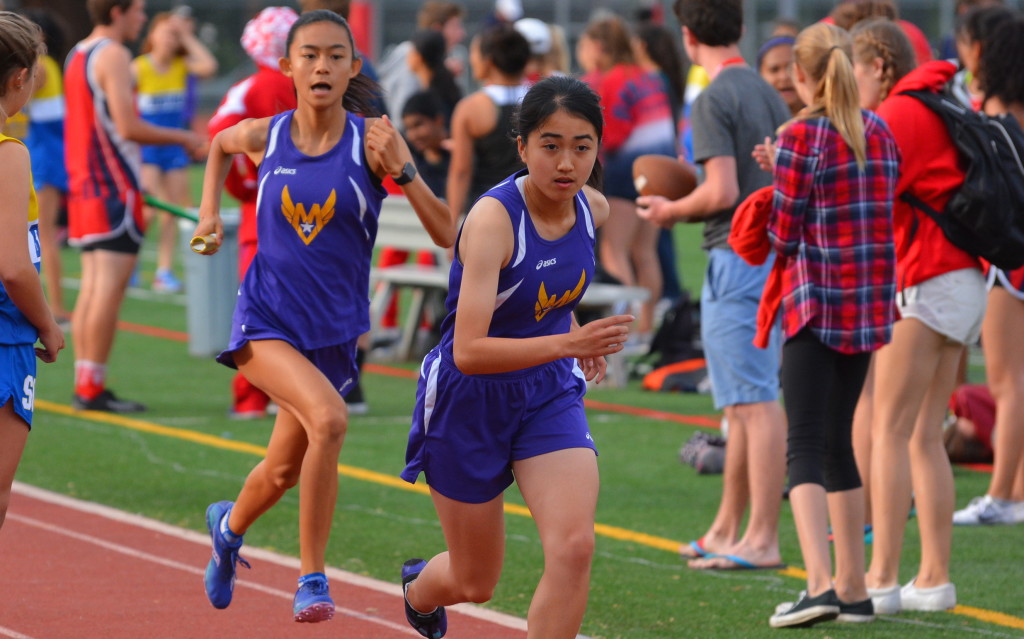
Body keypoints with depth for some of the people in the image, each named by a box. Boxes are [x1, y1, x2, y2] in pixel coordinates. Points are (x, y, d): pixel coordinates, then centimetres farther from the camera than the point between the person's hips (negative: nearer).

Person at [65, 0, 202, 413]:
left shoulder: (78, 55, 16)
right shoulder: (113, 55, -12)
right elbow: (128, 127, -19)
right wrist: (182, 138, -8)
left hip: (84, 185, 9)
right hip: (114, 189, -9)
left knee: (93, 287, 9)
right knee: (109, 289, -8)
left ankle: (84, 384, 8)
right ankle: (93, 388, -10)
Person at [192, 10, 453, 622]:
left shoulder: (372, 141, -9)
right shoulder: (265, 136, -4)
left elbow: (447, 234, -16)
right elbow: (220, 145, 23)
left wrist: (400, 169, -26)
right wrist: (210, 211, 12)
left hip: (334, 331, 2)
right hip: (267, 319, -2)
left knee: (283, 471, 17)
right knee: (329, 418, -29)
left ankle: (230, 525, 52)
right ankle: (313, 579, -18)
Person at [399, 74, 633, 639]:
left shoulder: (593, 209, -7)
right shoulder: (492, 218, -27)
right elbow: (469, 352, -37)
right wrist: (566, 343, -47)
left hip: (550, 393, 4)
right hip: (469, 401, -4)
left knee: (573, 548, -19)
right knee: (475, 584, 12)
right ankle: (419, 584, 50)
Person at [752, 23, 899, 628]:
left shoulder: (801, 137, -11)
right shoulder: (880, 133, 8)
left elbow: (784, 236, -11)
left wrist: (777, 183, 10)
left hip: (816, 305, -7)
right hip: (869, 305, 7)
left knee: (805, 446, -9)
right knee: (839, 441, 17)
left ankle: (821, 583, -26)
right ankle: (853, 588, 21)